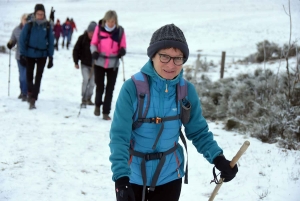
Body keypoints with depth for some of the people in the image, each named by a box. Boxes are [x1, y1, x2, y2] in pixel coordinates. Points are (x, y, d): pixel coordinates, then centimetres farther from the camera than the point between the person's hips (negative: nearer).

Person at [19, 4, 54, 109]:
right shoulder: (29, 25, -6)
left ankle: (33, 100, -6)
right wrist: (22, 55, -8)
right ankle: (30, 92, 37)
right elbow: (22, 40, -3)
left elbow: (51, 42, 4)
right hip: (30, 55, 0)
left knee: (38, 77, -6)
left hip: (42, 55, 0)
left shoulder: (48, 26, -2)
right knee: (29, 75, 9)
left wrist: (50, 57, 1)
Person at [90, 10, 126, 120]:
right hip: (99, 63, 0)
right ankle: (97, 105, 36)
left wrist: (122, 51, -19)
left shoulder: (120, 31, -4)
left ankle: (106, 113, 11)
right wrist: (94, 52, -17)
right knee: (99, 86, 8)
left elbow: (122, 46, 3)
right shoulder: (99, 28, -5)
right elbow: (93, 43, 2)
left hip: (113, 64, 0)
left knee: (109, 89, 2)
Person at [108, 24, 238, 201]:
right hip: (132, 176, -2)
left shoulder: (187, 91, -9)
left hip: (169, 177, 3)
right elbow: (119, 136, -20)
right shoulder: (133, 87, -19)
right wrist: (121, 176, -32)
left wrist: (218, 158, -15)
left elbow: (198, 131, 2)